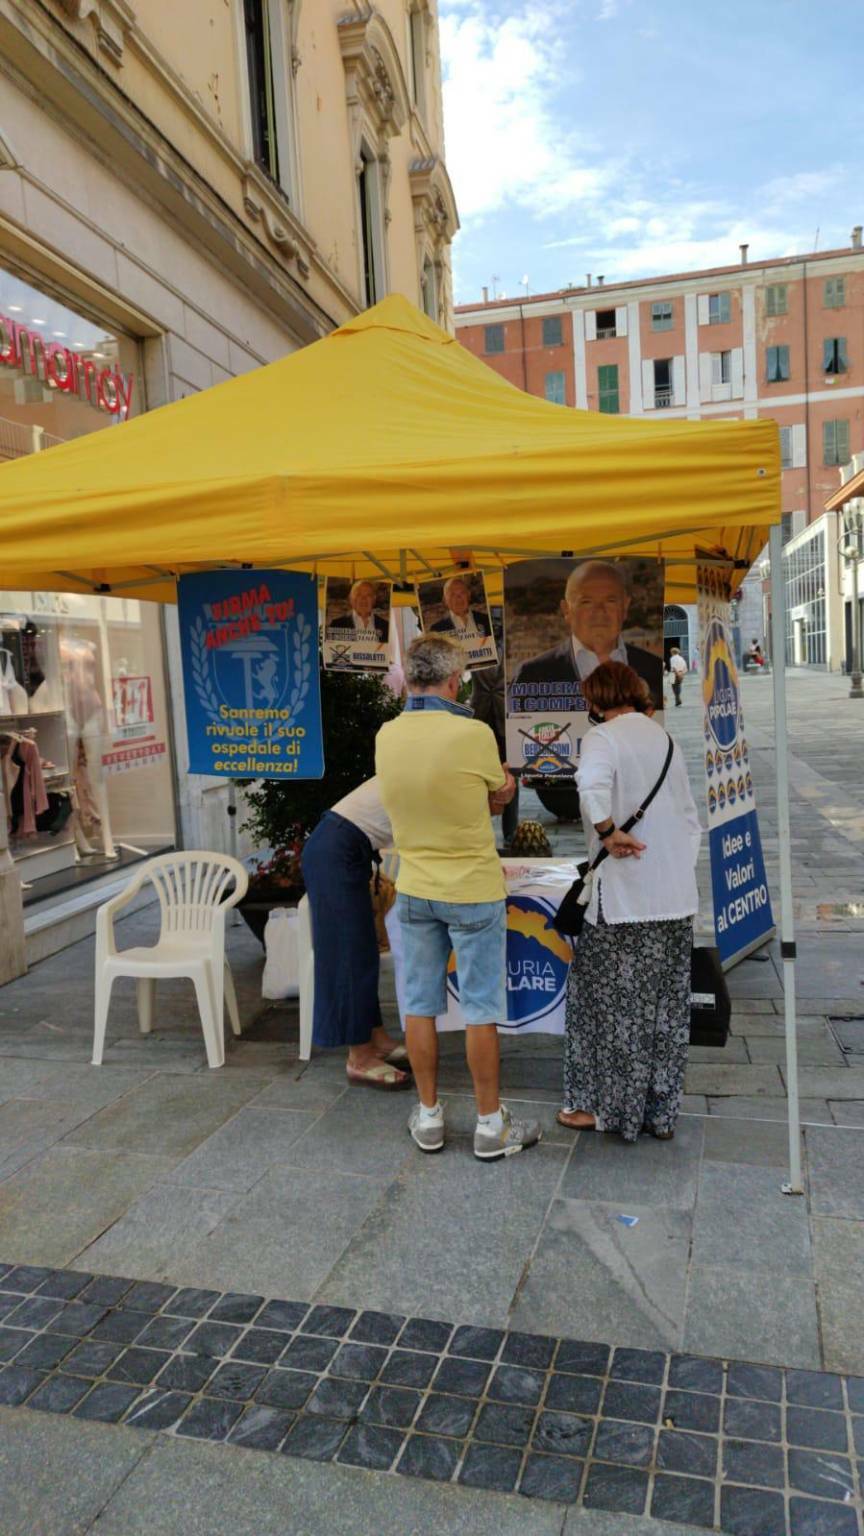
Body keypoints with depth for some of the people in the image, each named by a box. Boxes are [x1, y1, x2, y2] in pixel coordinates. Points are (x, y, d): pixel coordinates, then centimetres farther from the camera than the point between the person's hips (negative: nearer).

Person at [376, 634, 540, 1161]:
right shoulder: (473, 733, -20)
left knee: (420, 1004, 13)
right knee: (480, 1009, 7)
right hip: (474, 892, -4)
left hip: (415, 891, 5)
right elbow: (499, 797, -3)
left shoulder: (386, 736, -4)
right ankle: (491, 1125, 19)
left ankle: (429, 1116, 26)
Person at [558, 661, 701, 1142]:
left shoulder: (604, 737, -7)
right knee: (666, 1005, 13)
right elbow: (691, 819, 18)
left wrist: (607, 832, -18)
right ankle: (660, 1111, 23)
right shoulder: (664, 737, 15)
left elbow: (592, 784, -31)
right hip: (677, 899, 7)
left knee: (612, 1000, 6)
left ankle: (604, 1106, 16)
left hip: (624, 897, -7)